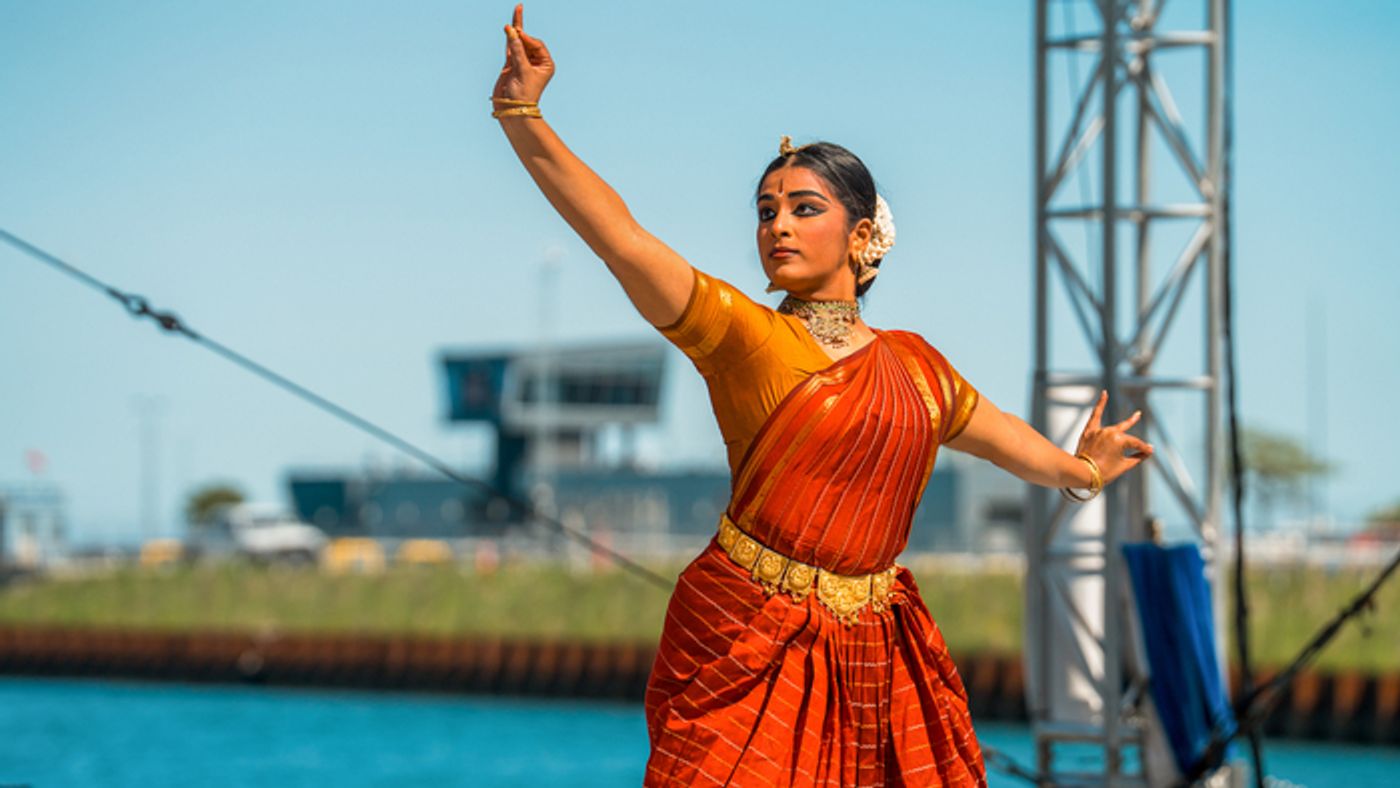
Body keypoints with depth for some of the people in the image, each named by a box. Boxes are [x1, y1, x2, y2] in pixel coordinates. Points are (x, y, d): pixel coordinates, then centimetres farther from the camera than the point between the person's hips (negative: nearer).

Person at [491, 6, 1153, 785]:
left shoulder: (913, 364, 13)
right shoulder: (741, 333, -3)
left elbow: (993, 429, 33)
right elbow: (621, 238, -16)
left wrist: (1078, 469, 50)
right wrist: (524, 117, -27)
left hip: (875, 656, 5)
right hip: (752, 648, -5)